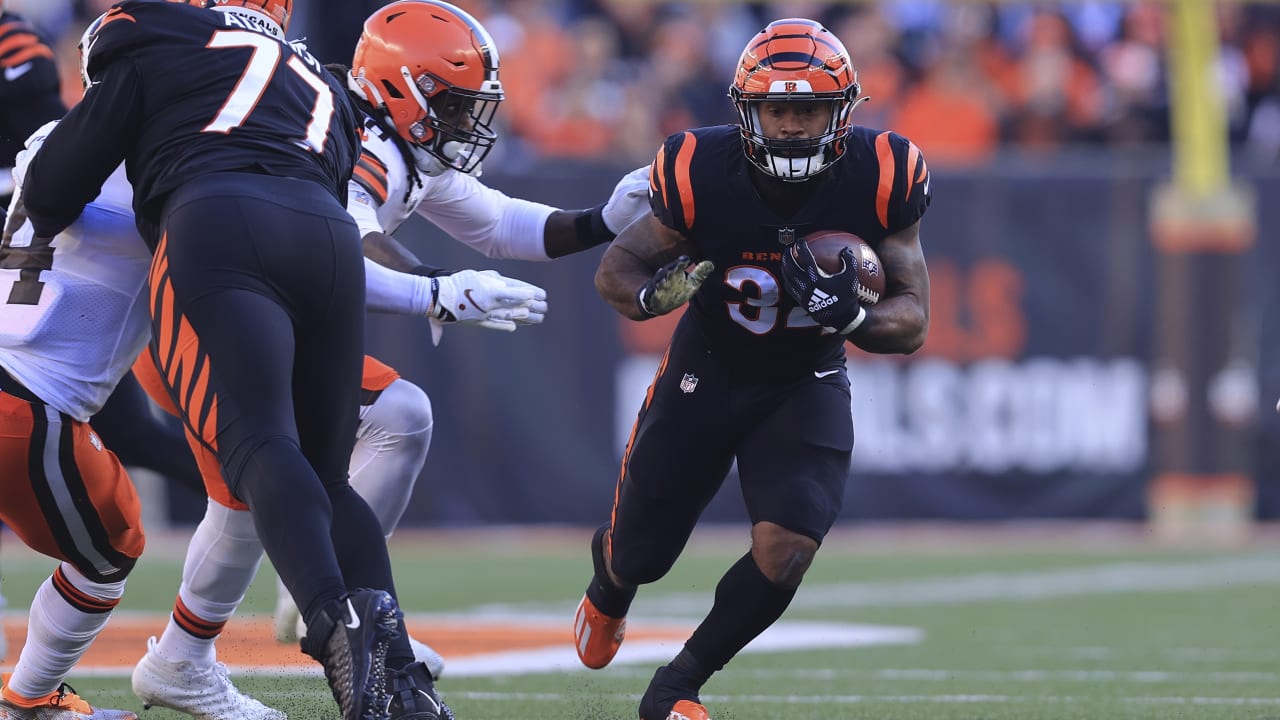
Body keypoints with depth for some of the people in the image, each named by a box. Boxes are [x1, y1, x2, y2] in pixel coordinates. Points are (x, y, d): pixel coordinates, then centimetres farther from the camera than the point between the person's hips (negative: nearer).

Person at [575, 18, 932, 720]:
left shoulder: (879, 181, -22)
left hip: (805, 386, 0)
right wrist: (658, 293, -34)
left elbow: (913, 322, -15)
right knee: (640, 556, 11)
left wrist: (848, 316, -37)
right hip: (705, 375, 0)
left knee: (786, 548, -21)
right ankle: (608, 577, 53)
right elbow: (614, 271, -10)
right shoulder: (703, 175, -24)